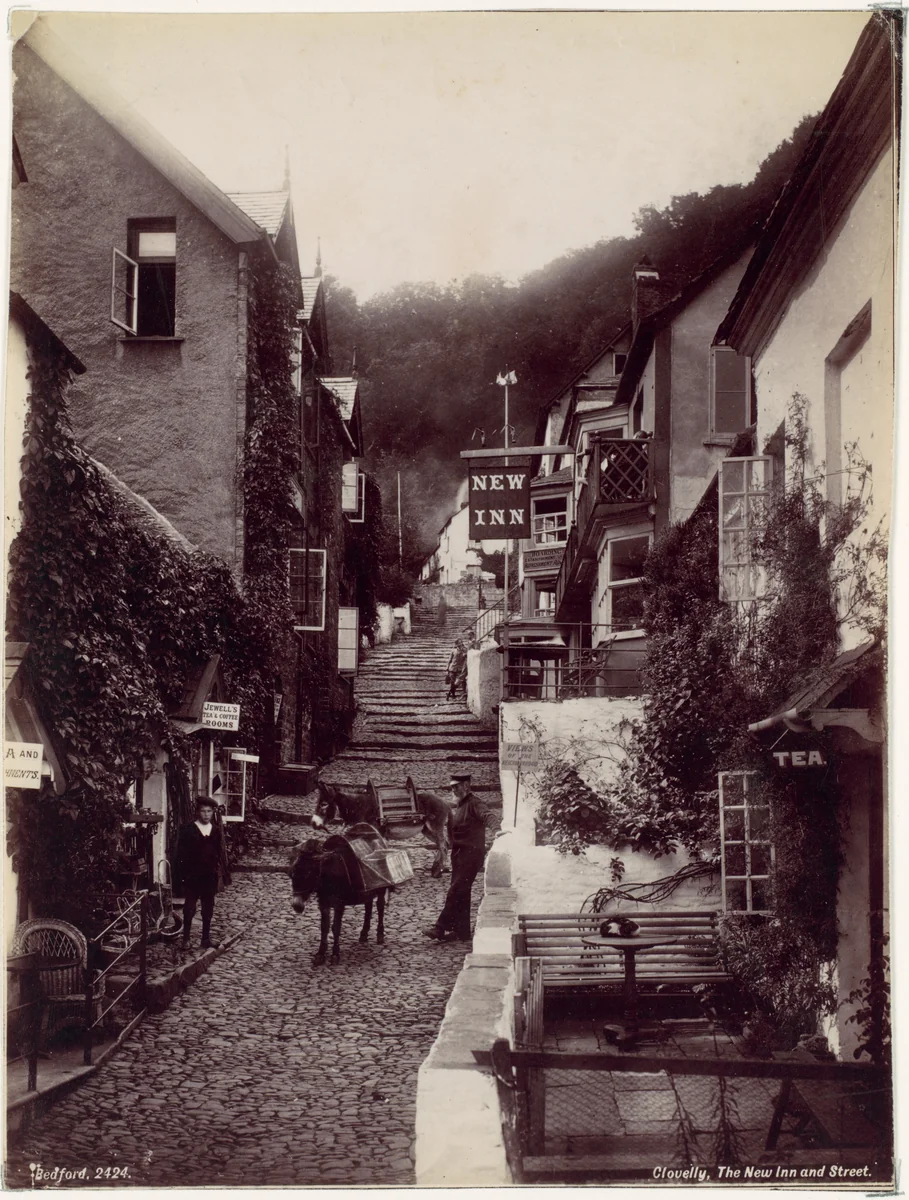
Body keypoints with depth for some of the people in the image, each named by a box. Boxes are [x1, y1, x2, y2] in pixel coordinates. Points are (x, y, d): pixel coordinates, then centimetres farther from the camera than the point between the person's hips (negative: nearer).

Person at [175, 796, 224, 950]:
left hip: (210, 876, 4)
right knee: (189, 908, 2)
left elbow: (219, 854, 9)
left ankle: (206, 938, 19)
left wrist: (219, 872, 4)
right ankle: (186, 939, 11)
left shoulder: (216, 831, 6)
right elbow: (181, 854, -7)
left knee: (208, 909, 9)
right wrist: (181, 876, -11)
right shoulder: (188, 830, -6)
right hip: (192, 876, -3)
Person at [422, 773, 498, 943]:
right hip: (459, 854, 10)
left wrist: (495, 828, -45)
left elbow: (486, 815, -28)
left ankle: (441, 927, -13)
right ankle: (461, 931, 13)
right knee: (461, 893, 10)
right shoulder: (459, 807, 20)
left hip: (471, 853, -10)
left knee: (456, 891, -12)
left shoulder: (474, 803, -8)